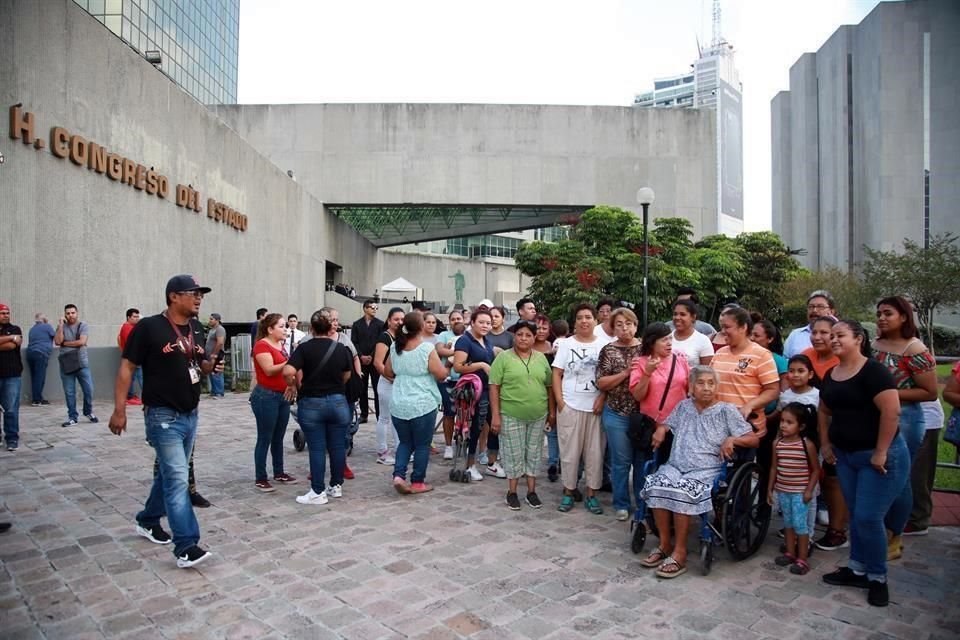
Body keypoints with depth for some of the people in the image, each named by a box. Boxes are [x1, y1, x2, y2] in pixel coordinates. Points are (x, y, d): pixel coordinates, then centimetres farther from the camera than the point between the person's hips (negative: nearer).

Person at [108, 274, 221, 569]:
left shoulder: (196, 328, 7)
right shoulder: (149, 327, -13)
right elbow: (127, 368, -11)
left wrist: (212, 365, -6)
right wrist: (119, 410, -13)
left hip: (190, 415, 7)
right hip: (163, 416, -7)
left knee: (169, 473, 20)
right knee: (177, 479, -10)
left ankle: (148, 521, 40)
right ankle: (186, 546, -8)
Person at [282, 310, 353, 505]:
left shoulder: (304, 348, -9)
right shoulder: (341, 348, 1)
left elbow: (288, 371, -22)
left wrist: (293, 386, -2)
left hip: (311, 404, -3)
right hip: (338, 402, 3)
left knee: (317, 448, 2)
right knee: (337, 446, 11)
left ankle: (319, 492, 7)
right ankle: (336, 486, 22)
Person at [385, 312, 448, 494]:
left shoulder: (395, 347, 4)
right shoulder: (427, 348, -12)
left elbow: (388, 372, 14)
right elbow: (441, 374, -13)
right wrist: (446, 367, 8)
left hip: (398, 405, 5)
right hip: (422, 405, -5)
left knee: (405, 442, 19)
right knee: (422, 445, 9)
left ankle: (398, 475, 4)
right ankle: (417, 482, 14)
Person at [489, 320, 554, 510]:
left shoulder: (541, 358, 7)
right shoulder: (503, 357, -6)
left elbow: (549, 387, 12)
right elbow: (494, 387, -8)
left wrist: (552, 411, 8)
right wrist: (495, 415, -13)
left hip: (538, 416, 4)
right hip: (511, 415, -4)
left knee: (534, 454, 12)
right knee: (514, 455, 5)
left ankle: (532, 492, 24)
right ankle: (512, 492, 19)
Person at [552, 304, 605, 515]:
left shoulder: (603, 345, 4)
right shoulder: (566, 344, 3)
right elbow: (557, 374, 2)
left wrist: (602, 399, -11)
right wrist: (560, 402, -6)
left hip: (596, 407, 1)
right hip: (570, 406, -1)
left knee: (595, 452, 6)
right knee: (570, 451, 6)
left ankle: (591, 494, 18)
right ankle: (568, 492, 19)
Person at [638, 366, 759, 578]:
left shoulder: (727, 411, 6)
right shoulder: (683, 406, 18)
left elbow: (754, 439, 3)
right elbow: (666, 424, 30)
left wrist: (731, 439, -16)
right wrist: (660, 429, 7)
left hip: (707, 470, -4)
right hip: (675, 465, 4)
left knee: (683, 491, -34)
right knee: (656, 485, -28)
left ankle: (680, 553, -22)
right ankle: (665, 544, -12)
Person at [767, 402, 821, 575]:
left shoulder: (807, 444, -13)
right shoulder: (777, 443, -1)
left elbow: (816, 469, -5)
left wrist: (809, 490, -11)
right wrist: (770, 489, 8)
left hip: (800, 492, -4)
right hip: (782, 491, 5)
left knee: (800, 524, 0)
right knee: (788, 523, 16)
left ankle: (802, 559, 11)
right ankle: (790, 553, 29)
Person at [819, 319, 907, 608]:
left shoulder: (874, 371, -16)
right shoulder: (830, 375, 7)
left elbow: (892, 411, -23)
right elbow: (824, 411, 19)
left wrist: (881, 452, -22)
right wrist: (825, 443, 11)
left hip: (878, 456, -7)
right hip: (845, 455, 7)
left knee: (868, 517, -5)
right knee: (855, 515, 14)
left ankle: (877, 578, 14)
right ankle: (857, 569, 27)